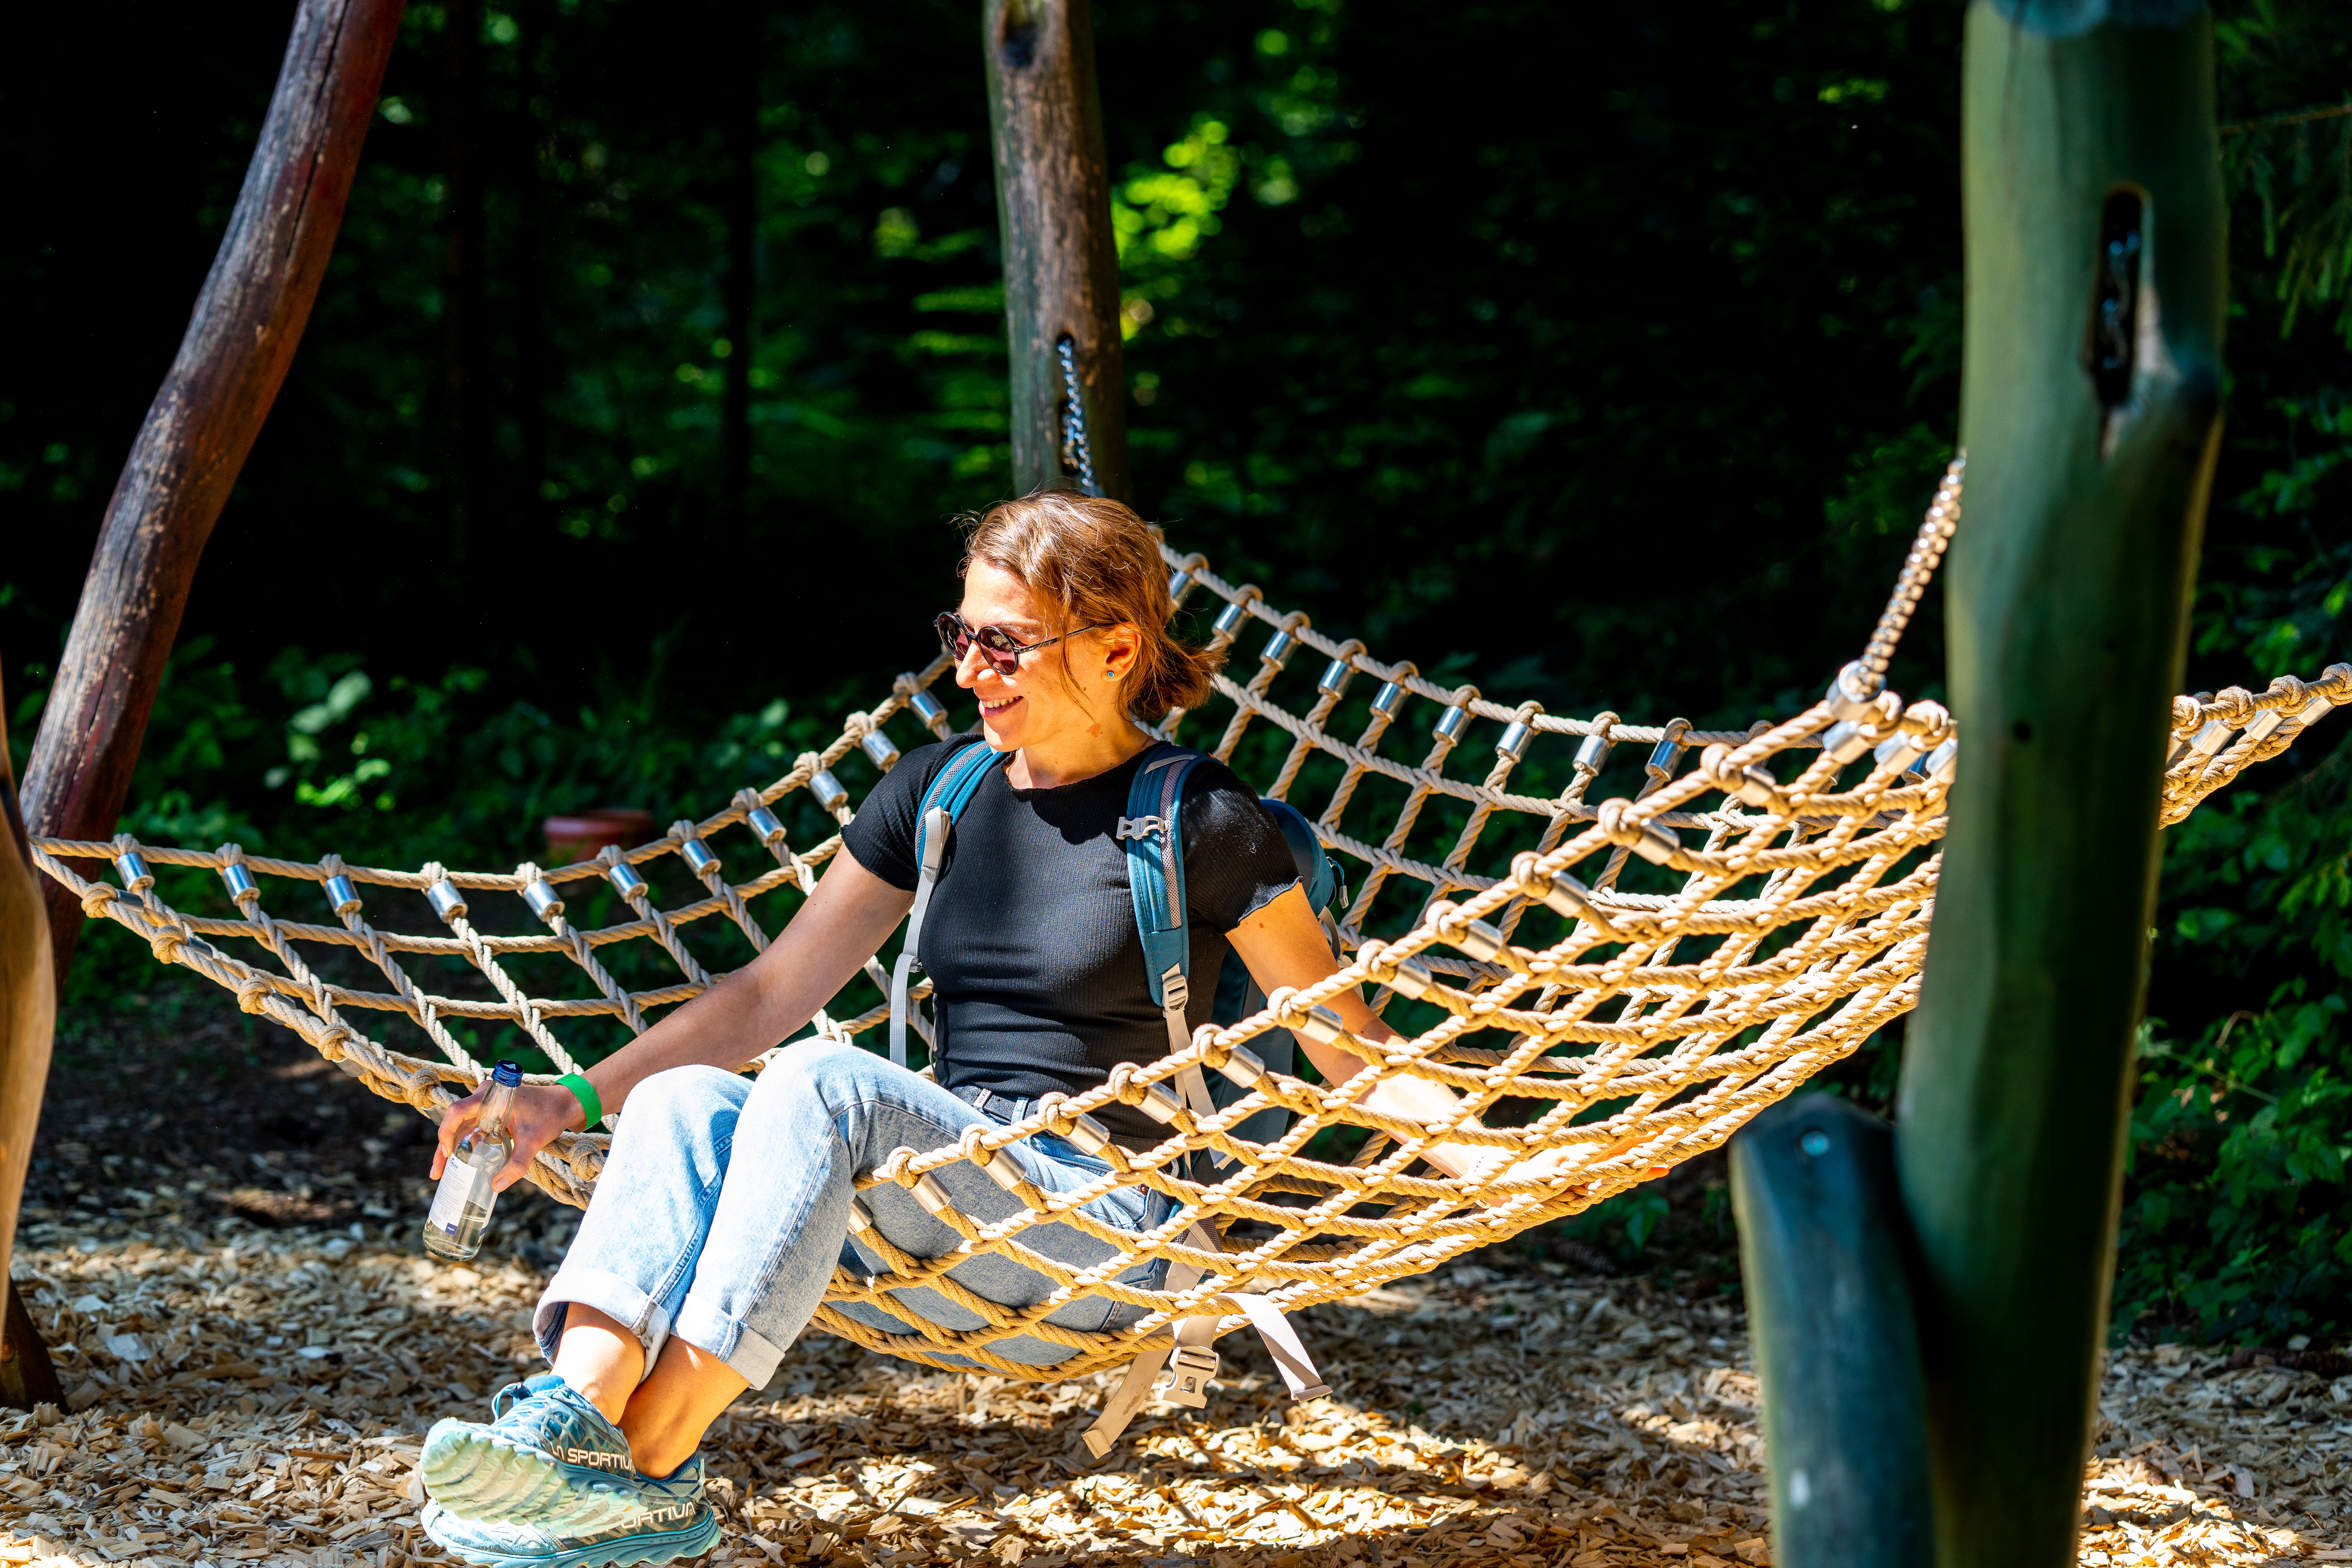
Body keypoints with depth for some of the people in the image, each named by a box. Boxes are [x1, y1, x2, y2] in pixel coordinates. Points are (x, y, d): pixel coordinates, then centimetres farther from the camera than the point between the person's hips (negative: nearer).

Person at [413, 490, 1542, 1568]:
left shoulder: (1200, 824, -2)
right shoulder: (939, 791, 13)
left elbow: (1353, 1055, 0)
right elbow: (771, 992, 16)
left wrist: (1493, 1161, -16)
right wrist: (573, 1100, 8)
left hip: (1099, 1231, -5)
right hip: (939, 1220, 5)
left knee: (823, 1083, -31)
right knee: (681, 1101, -22)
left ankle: (649, 1462, -37)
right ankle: (577, 1408, -44)